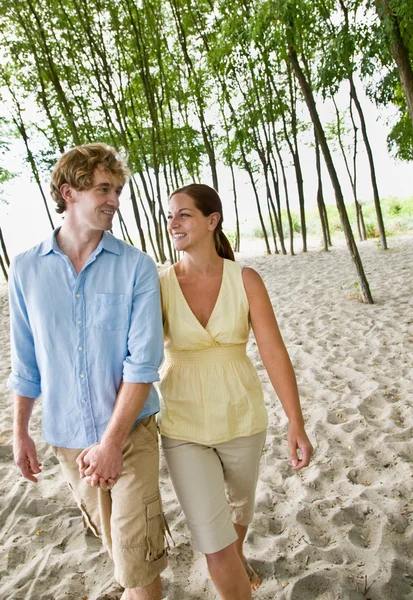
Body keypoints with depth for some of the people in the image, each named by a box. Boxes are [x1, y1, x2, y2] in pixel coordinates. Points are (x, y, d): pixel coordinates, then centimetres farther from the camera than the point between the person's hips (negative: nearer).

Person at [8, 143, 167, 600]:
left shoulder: (136, 267, -11)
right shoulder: (27, 269, -3)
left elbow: (143, 361, -16)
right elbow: (26, 362, 4)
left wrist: (112, 440, -19)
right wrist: (20, 432, 7)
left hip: (129, 431, -3)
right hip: (66, 436, 3)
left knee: (136, 556, 1)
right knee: (111, 536, 24)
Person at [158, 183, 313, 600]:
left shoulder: (245, 280, -11)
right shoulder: (158, 285, -11)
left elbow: (274, 352, -14)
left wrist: (296, 424, -20)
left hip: (241, 420, 2)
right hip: (184, 428, -1)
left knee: (239, 503, 29)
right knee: (214, 546, 0)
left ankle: (237, 556, 64)